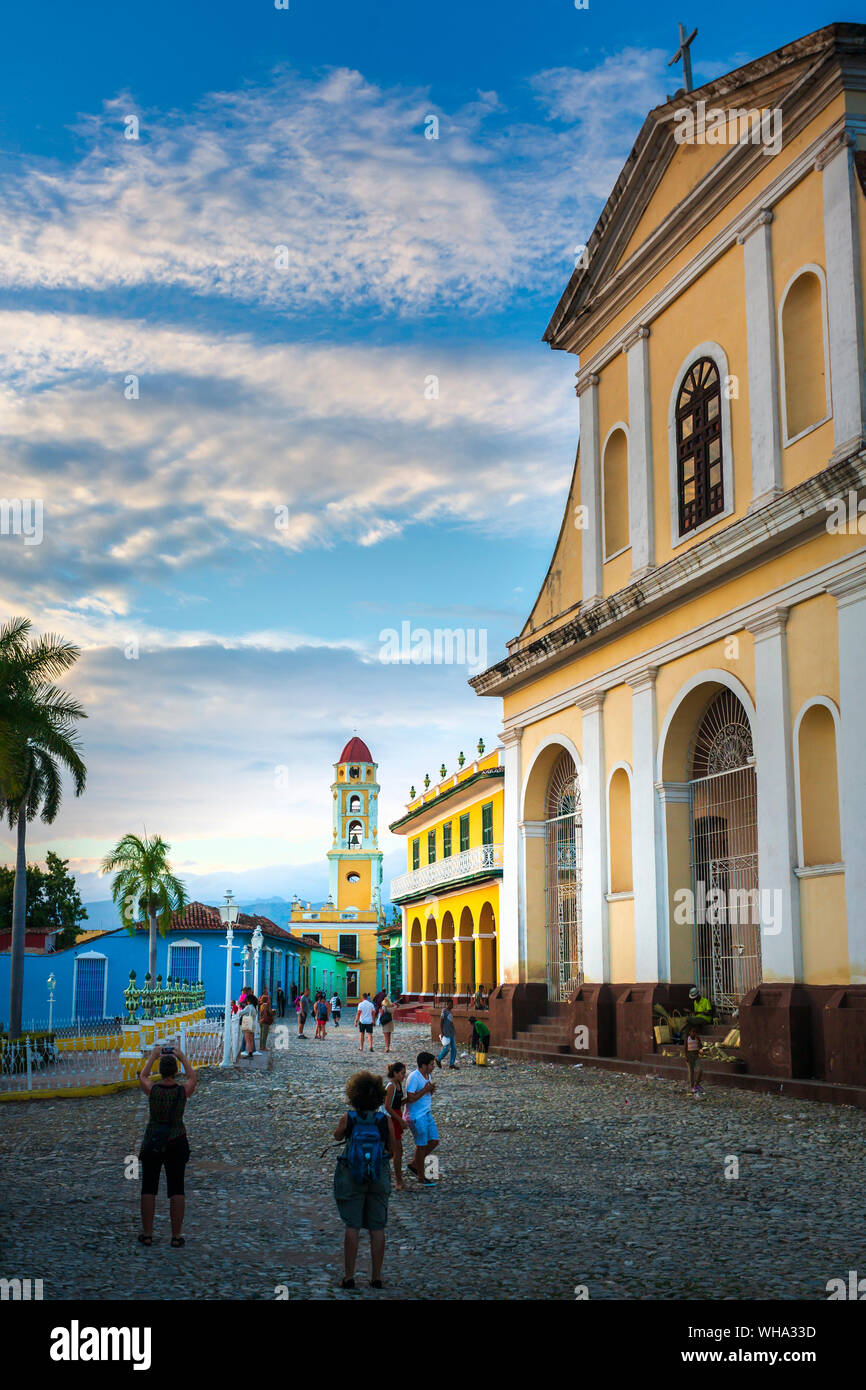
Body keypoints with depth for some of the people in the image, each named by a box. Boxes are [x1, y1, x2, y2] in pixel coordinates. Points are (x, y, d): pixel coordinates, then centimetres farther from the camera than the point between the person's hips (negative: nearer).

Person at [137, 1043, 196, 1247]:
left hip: (152, 1144, 0)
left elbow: (143, 1075, 11)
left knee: (149, 1189, 10)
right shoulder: (184, 1090, -12)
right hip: (177, 1144, 0)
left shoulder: (151, 1089, -13)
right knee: (176, 1190, 6)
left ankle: (147, 1234, 14)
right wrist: (183, 1057, 23)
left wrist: (153, 1056, 23)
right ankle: (176, 1236, 7)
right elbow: (192, 1076, 13)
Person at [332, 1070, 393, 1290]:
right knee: (377, 1229, 9)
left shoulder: (347, 1119, -10)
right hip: (379, 1179, 1)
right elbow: (392, 1150, 1)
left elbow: (337, 1136, 11)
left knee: (352, 1228, 6)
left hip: (351, 1178, -1)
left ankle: (349, 1277, 8)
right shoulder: (385, 1121, -8)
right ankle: (376, 1277, 13)